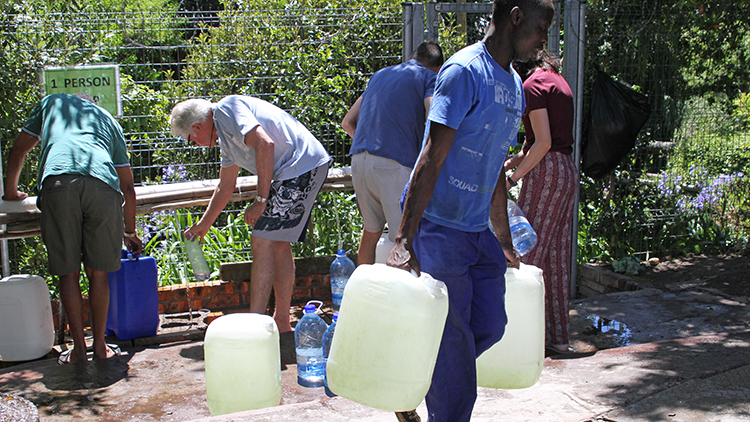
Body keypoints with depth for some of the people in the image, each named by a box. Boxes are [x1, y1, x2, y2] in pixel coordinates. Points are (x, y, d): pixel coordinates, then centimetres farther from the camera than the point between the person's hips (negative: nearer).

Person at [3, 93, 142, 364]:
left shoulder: (52, 103, 34)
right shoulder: (109, 120, 35)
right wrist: (130, 232, 44)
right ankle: (100, 346, 17)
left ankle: (79, 348, 11)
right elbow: (127, 186, 34)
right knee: (98, 273, 11)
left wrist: (11, 192, 53)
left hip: (57, 183, -1)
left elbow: (18, 151, 37)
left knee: (68, 273, 7)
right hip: (102, 184, 1)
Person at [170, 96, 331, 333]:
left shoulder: (227, 109, -7)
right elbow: (225, 187, 33)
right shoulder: (225, 135, 24)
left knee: (263, 242, -10)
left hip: (302, 167, -10)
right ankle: (281, 323, 18)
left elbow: (265, 144, -21)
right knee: (279, 243, 13)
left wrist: (261, 200, -18)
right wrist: (203, 225, 41)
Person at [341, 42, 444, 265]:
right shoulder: (430, 78, 8)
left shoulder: (381, 74, 26)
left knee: (371, 230, 21)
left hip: (359, 159, 7)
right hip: (394, 163, -6)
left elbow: (348, 123, 27)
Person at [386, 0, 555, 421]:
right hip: (439, 226, -8)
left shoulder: (515, 86, 15)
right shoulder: (464, 72, -12)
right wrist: (405, 237, -23)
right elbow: (432, 158, -19)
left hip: (479, 230, 9)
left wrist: (505, 242, 25)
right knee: (455, 340, -1)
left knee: (491, 326, 9)